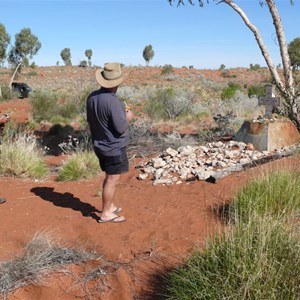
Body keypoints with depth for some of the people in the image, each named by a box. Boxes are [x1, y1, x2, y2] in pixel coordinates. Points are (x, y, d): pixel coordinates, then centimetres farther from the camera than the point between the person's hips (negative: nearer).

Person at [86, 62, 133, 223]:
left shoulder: (92, 97, -1)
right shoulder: (113, 101, -26)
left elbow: (90, 121, 10)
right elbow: (121, 128, -22)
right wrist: (128, 117, -4)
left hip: (100, 145, 8)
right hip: (114, 148, -8)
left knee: (109, 177, 21)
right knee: (112, 180, 4)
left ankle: (110, 206, 34)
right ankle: (105, 213, 15)